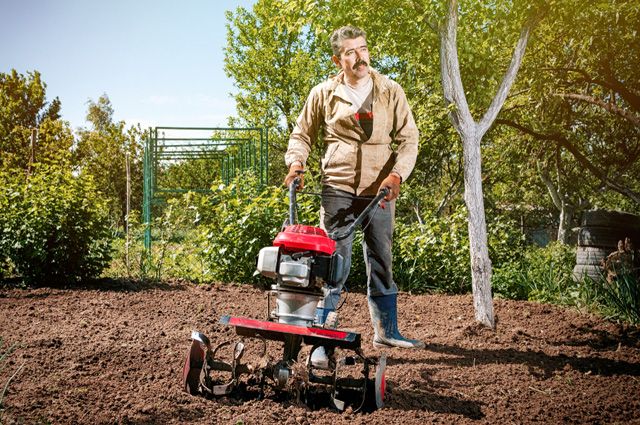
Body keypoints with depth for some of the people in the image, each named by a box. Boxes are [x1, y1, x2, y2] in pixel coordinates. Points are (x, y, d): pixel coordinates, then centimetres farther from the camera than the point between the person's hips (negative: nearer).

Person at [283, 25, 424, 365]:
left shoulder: (390, 92, 3)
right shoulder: (324, 94, 2)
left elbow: (408, 138, 0)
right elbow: (302, 134, 11)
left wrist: (397, 174, -16)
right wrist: (296, 162, -8)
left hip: (380, 191, 2)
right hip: (338, 188, -2)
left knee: (381, 263, 13)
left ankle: (386, 331, 25)